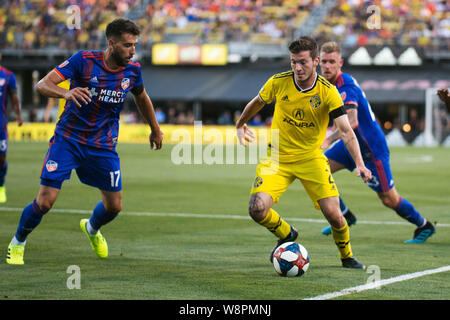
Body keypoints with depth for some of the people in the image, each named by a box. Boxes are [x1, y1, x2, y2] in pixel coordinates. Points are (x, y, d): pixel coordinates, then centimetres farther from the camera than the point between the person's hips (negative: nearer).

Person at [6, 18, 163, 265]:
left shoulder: (132, 70, -3)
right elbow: (42, 85, -22)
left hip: (103, 147, 4)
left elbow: (141, 98, 20)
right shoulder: (84, 60, -15)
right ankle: (17, 243, 15)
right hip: (68, 140, -4)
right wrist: (66, 92, -43)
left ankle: (92, 228, 40)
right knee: (45, 201, -12)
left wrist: (155, 129, 30)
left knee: (114, 206, 4)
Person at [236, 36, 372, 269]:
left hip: (311, 158, -1)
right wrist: (240, 125, 26)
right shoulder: (278, 82, -10)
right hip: (277, 157, 1)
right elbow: (257, 103, 12)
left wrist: (359, 163, -32)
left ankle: (346, 256, 19)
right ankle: (286, 235, 16)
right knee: (257, 209, -19)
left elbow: (345, 130, -19)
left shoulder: (328, 92, -14)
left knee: (333, 214, -13)